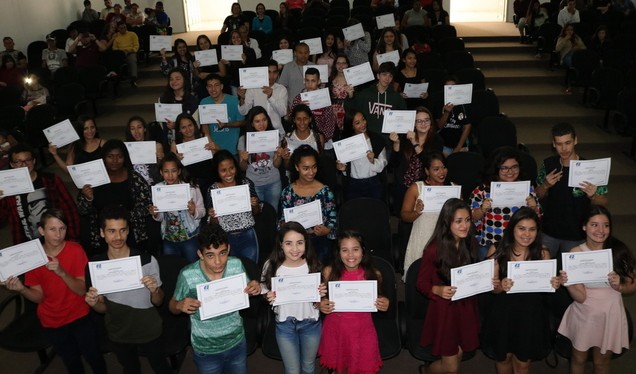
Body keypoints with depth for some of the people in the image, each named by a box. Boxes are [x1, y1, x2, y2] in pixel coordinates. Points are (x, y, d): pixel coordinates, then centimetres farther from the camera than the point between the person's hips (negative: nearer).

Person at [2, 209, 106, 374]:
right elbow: (39, 297, -8)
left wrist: (62, 272, -37)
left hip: (80, 317, -2)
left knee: (94, 358, 9)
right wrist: (22, 289, -28)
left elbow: (82, 290, -21)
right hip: (52, 322, 2)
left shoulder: (75, 250, -17)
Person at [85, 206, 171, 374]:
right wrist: (94, 303, -23)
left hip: (149, 331, -2)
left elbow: (158, 302, -9)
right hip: (118, 334, 2)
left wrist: (154, 291, -30)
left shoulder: (147, 261, -22)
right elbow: (103, 308, -2)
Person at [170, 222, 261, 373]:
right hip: (206, 351, -2)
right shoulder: (187, 275, -24)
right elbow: (173, 306, -6)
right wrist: (180, 305, -29)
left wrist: (255, 287, -20)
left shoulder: (236, 265, -17)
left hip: (237, 343, 2)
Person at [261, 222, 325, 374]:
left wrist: (321, 294, -22)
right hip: (284, 325, -1)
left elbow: (319, 296, 0)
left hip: (311, 323, 1)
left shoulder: (313, 265, -12)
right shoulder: (272, 266, -14)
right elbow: (264, 292, 0)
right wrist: (269, 297, -21)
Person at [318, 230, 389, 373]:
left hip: (362, 330, 0)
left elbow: (378, 300, 5)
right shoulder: (329, 272, -13)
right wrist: (321, 305, -20)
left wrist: (384, 304, -16)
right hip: (335, 329, 0)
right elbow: (321, 298, 1)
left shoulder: (373, 274, -11)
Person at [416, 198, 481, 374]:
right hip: (444, 309, -5)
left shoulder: (470, 244, -2)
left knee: (458, 356, 16)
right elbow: (421, 282, -12)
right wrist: (438, 290, -31)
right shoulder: (434, 249, -19)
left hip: (466, 307, 5)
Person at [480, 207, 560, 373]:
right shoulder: (497, 250, -10)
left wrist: (554, 285, -21)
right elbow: (490, 287, -9)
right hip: (502, 314, 0)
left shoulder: (543, 253, -7)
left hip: (531, 315, 1)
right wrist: (500, 287, -31)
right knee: (503, 357, 17)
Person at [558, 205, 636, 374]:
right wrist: (567, 283, -34)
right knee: (579, 359, 17)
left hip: (610, 315, 1)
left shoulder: (619, 250, -9)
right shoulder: (576, 252, -12)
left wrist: (619, 286, -21)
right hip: (584, 314, -1)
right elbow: (580, 297, -15)